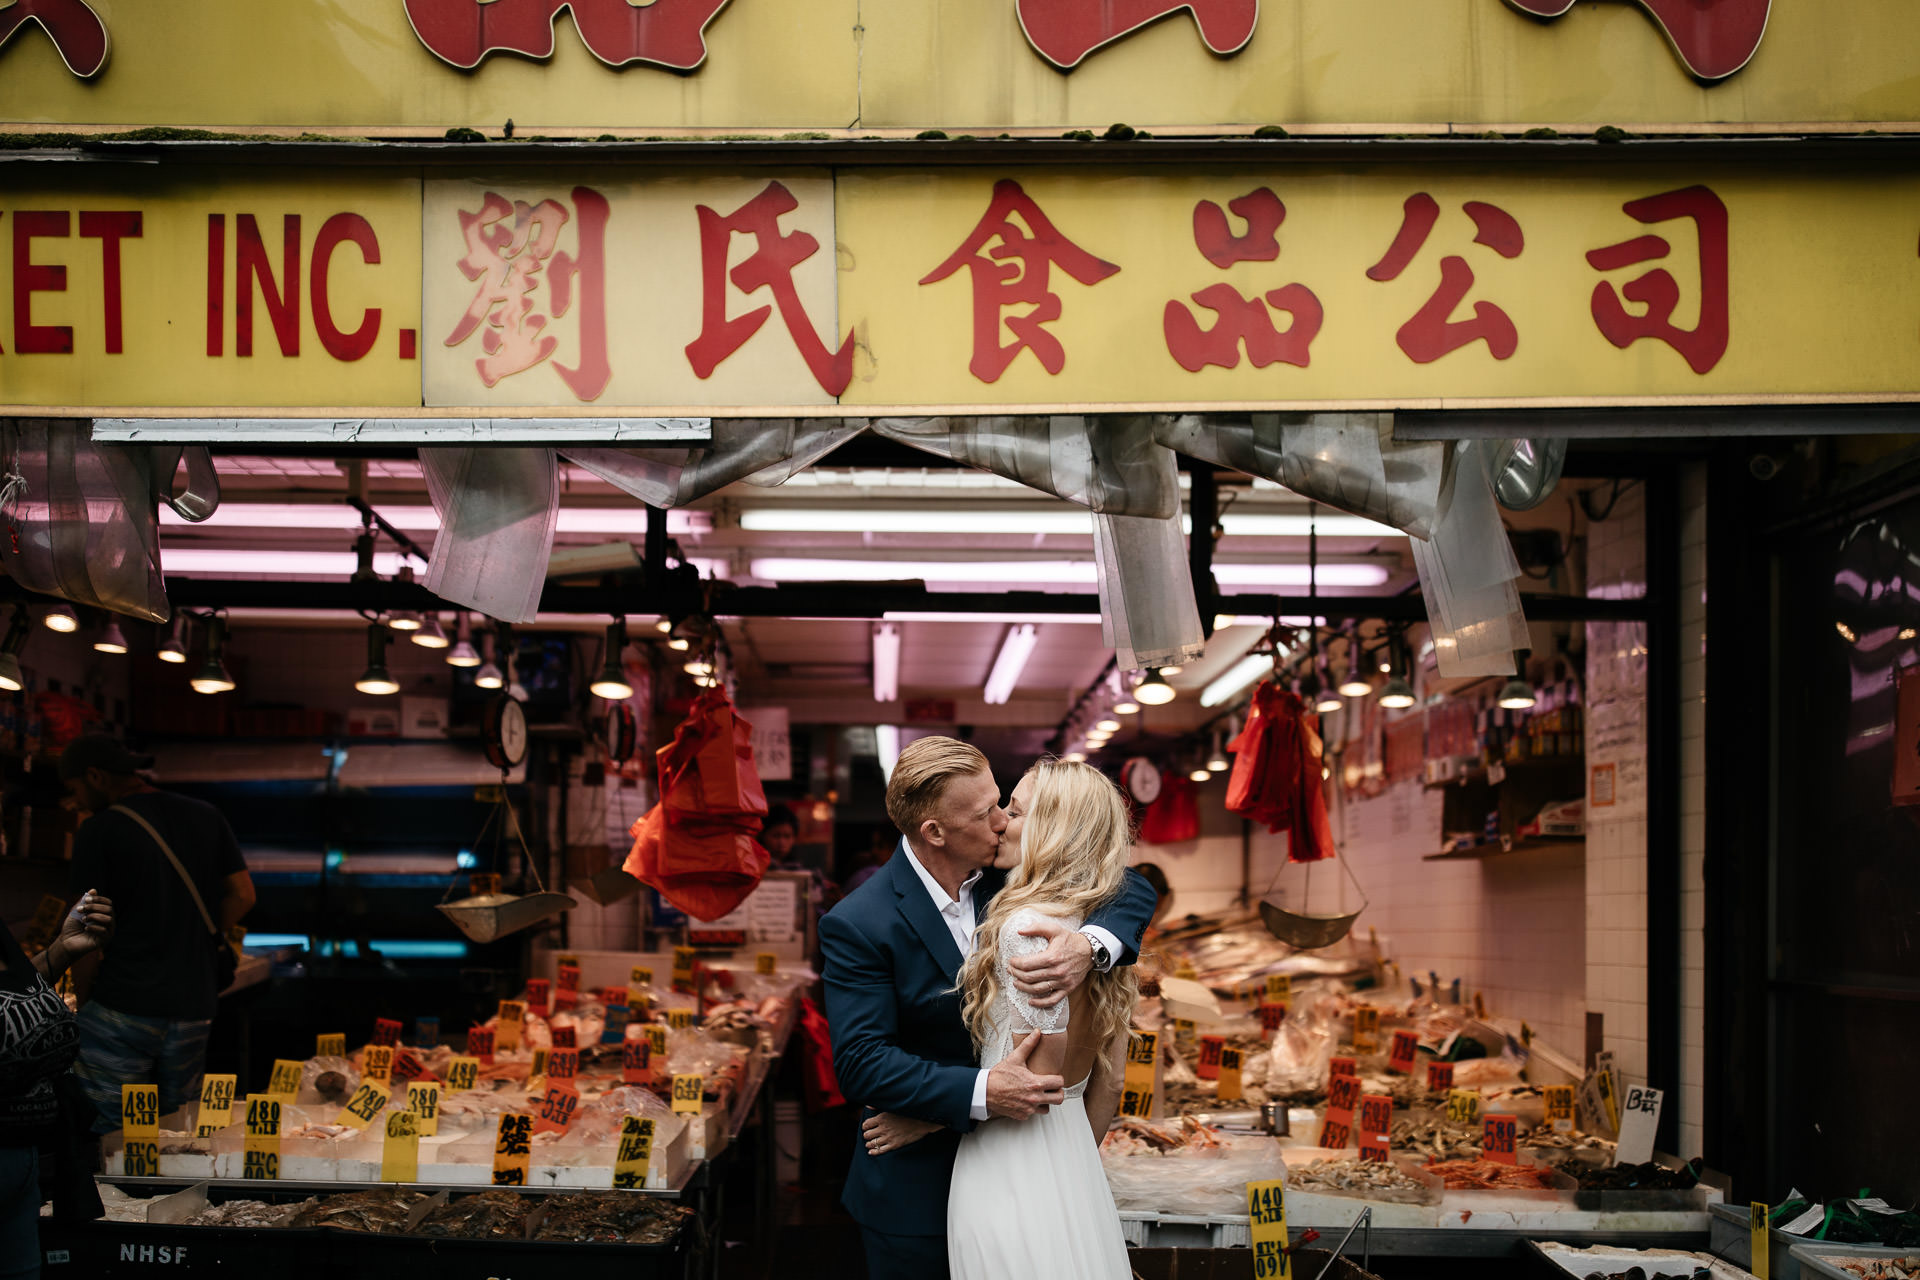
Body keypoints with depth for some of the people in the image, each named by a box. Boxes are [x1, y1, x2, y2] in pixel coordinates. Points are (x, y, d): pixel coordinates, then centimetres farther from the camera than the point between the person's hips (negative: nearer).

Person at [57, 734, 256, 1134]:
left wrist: (83, 997, 3)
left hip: (122, 1009, -6)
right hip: (193, 1006, 6)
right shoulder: (206, 817, 9)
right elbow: (242, 896, 11)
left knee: (112, 1138, 0)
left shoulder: (98, 831, -7)